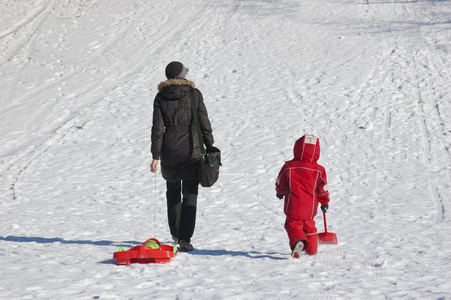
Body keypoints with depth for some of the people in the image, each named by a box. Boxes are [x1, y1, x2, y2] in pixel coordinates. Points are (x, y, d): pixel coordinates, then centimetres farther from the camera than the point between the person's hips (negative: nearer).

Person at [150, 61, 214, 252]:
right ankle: (184, 238, -10)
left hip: (169, 150, 2)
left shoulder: (161, 97, 1)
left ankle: (176, 234, 28)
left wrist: (156, 156, -2)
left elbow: (157, 128, -3)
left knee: (173, 191, 21)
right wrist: (209, 147, 9)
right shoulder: (194, 94, -3)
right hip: (191, 149, -2)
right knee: (190, 195, 0)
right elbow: (204, 123, -2)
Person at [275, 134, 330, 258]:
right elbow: (322, 188, 3)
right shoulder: (319, 170, -4)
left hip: (293, 206, -2)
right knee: (309, 226, 21)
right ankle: (312, 249, 30)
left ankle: (298, 242, -26)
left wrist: (280, 192, 29)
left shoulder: (288, 166, -7)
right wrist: (325, 202, 19)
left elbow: (280, 182, 6)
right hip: (310, 207, 2)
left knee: (293, 225, 4)